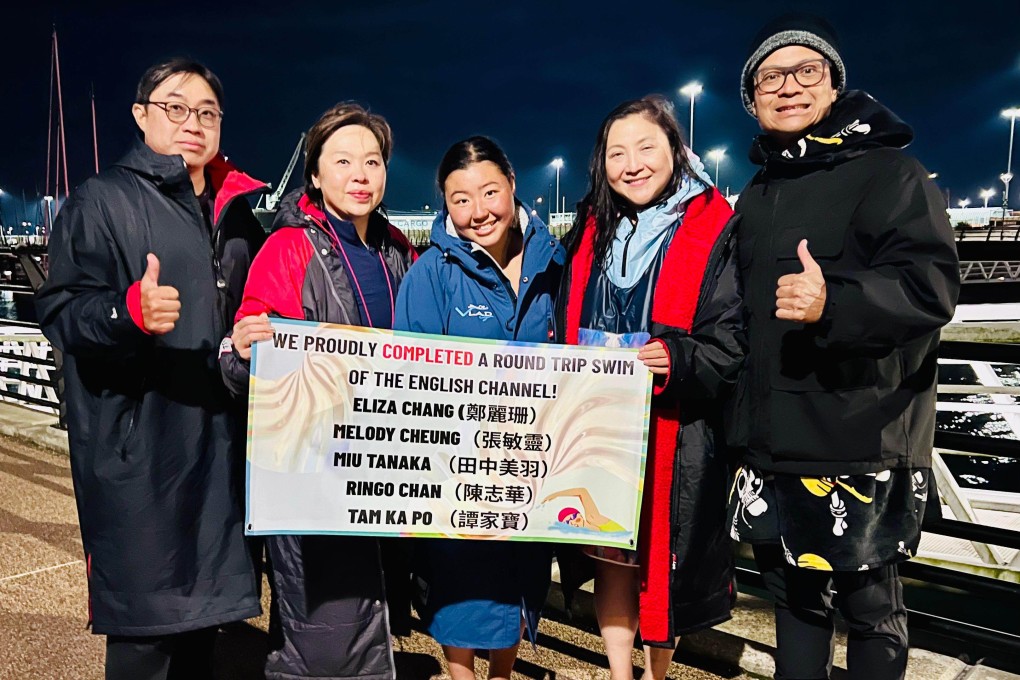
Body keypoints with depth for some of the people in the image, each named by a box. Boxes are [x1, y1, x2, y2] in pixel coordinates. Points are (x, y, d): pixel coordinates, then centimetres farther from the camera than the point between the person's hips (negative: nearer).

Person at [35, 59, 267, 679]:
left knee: (205, 612, 15)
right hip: (138, 452, -5)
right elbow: (60, 310, -12)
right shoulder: (103, 199, -2)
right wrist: (129, 310, -29)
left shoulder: (236, 212, 16)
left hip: (223, 449, 6)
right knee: (145, 630, 0)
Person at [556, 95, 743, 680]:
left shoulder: (716, 230, -6)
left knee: (667, 555, 8)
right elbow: (568, 330, 17)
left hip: (674, 432, -4)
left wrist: (680, 361, -27)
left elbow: (733, 340, -10)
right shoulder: (593, 231, 10)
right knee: (610, 553, 12)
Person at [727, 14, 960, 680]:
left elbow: (933, 283, -18)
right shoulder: (757, 195, 16)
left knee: (870, 605, 8)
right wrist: (740, 415, 19)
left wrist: (836, 303, -35)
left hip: (863, 448, -6)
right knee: (795, 596, 18)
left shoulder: (887, 171, -5)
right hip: (773, 446, 6)